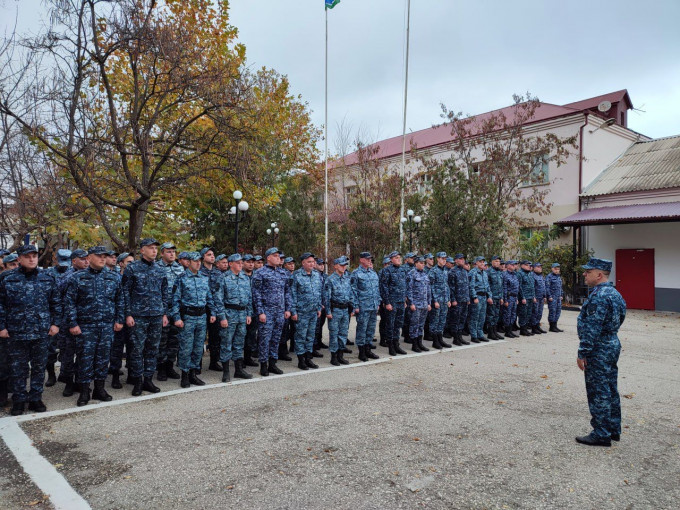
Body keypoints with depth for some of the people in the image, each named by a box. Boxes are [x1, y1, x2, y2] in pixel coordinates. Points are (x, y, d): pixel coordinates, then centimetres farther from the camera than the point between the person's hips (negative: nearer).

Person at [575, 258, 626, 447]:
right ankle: (614, 429, 28)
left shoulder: (598, 297, -22)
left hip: (599, 351, -10)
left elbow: (592, 329, -24)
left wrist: (582, 353, -18)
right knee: (610, 389, 17)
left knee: (598, 392, -1)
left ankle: (601, 434, 7)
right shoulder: (614, 293, 11)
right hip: (612, 346, 10)